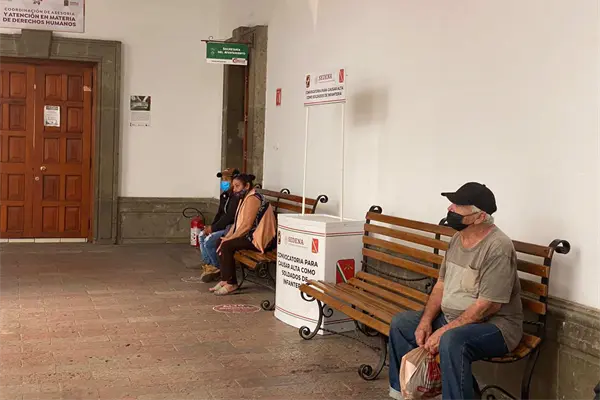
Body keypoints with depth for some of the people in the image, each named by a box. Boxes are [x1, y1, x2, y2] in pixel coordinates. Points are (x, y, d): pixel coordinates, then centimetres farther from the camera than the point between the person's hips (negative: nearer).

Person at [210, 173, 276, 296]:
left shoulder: (253, 199, -17)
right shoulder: (245, 198, 16)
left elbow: (246, 225, -22)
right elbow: (237, 222, 14)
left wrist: (229, 239, -15)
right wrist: (227, 237, 1)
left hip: (260, 238, -10)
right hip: (251, 235, 11)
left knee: (227, 246, -21)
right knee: (220, 242, 2)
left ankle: (231, 283, -12)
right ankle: (225, 279, 3)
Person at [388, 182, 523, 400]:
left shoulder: (497, 247, -23)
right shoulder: (457, 238, 4)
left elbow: (487, 306, -26)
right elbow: (441, 285, 10)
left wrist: (444, 331, -24)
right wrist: (426, 321, -5)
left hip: (495, 325, -9)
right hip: (452, 318, 9)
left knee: (451, 341, -37)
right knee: (400, 323, 5)